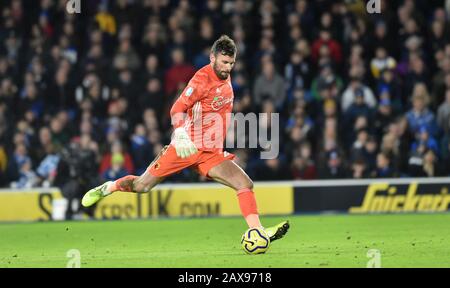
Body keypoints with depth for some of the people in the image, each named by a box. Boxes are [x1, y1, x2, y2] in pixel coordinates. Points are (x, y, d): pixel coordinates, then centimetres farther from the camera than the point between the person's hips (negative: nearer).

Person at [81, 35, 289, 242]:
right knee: (142, 186, 0)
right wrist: (180, 136, -38)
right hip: (186, 147, -6)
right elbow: (178, 109, -23)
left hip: (211, 154, 6)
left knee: (246, 185, -12)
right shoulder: (202, 79, -14)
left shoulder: (226, 79, 10)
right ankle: (108, 188, 28)